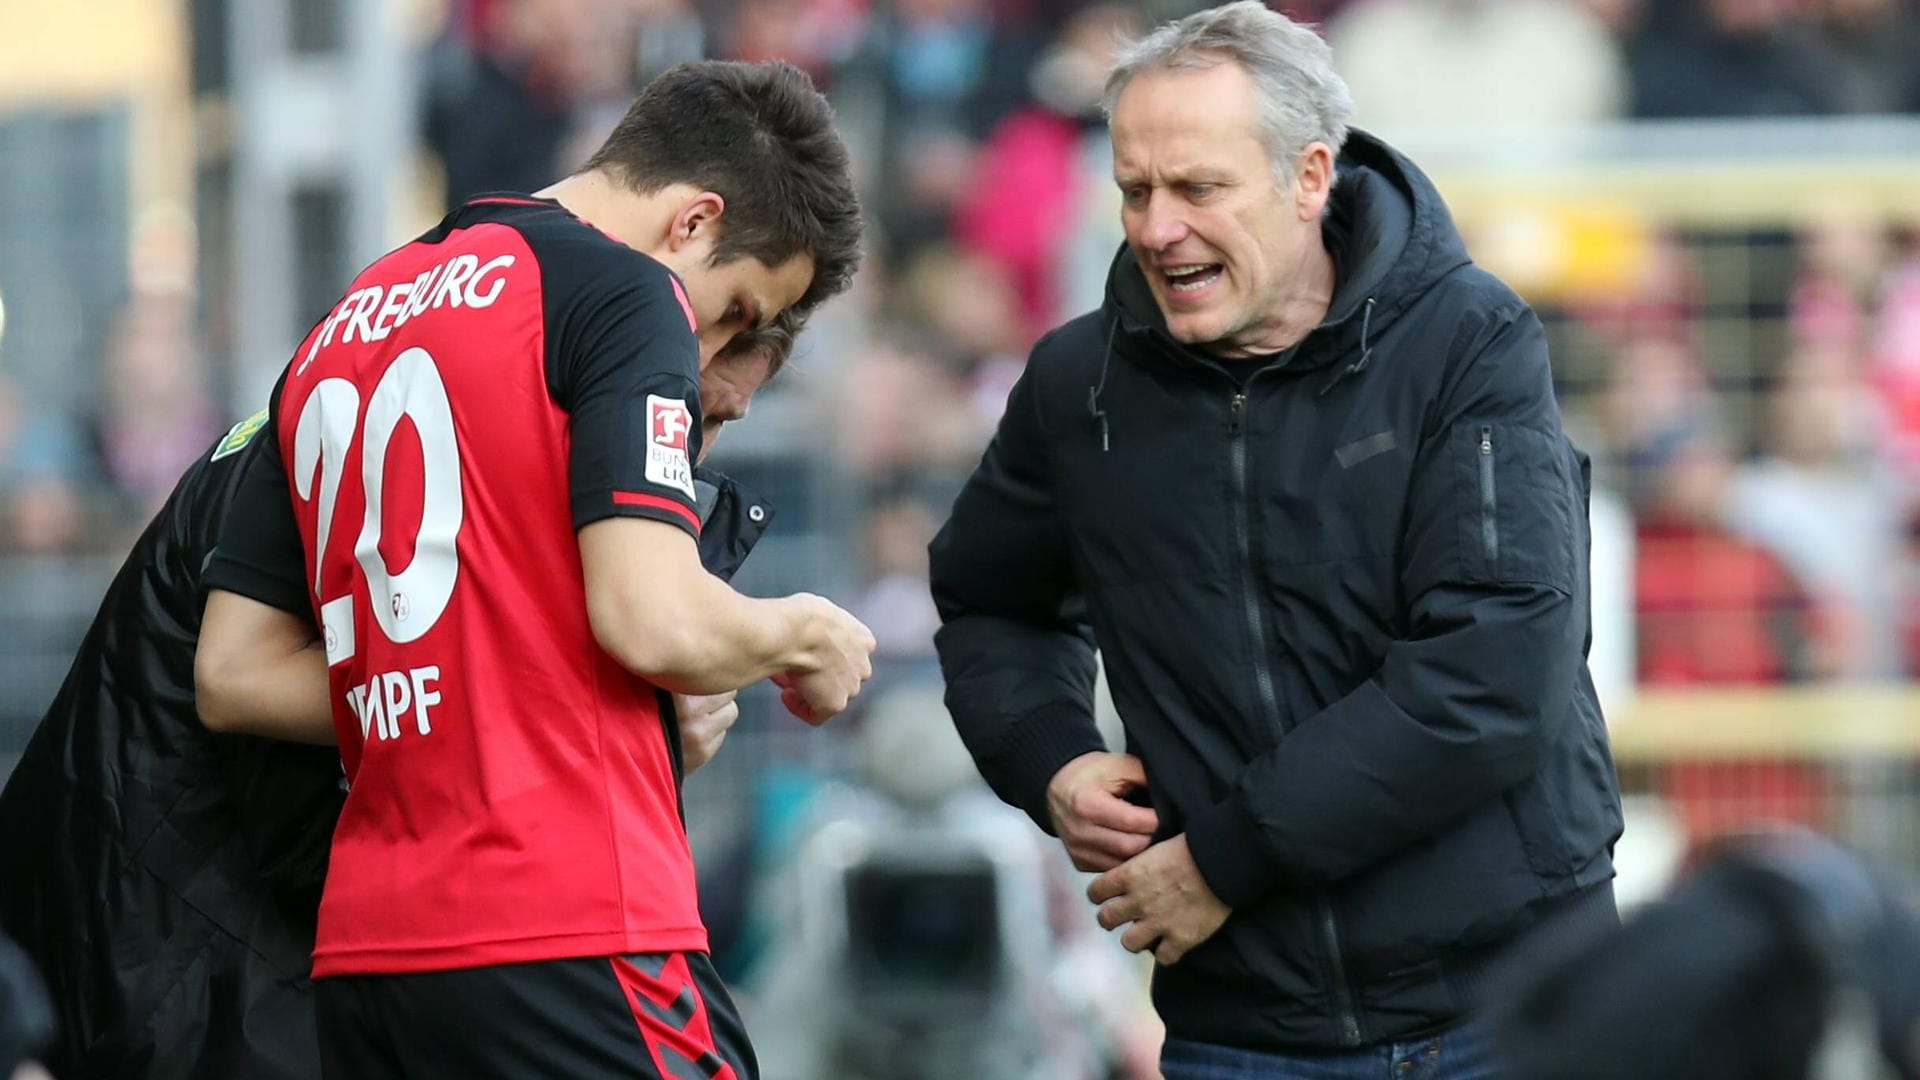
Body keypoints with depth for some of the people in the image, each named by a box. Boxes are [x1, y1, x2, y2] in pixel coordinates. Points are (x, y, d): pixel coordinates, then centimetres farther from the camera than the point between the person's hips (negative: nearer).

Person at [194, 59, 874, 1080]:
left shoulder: (340, 333, 20)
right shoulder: (624, 291, -4)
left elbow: (233, 674, 19)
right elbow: (655, 621, -16)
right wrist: (804, 634, 4)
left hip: (362, 960, 8)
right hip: (571, 946, -8)